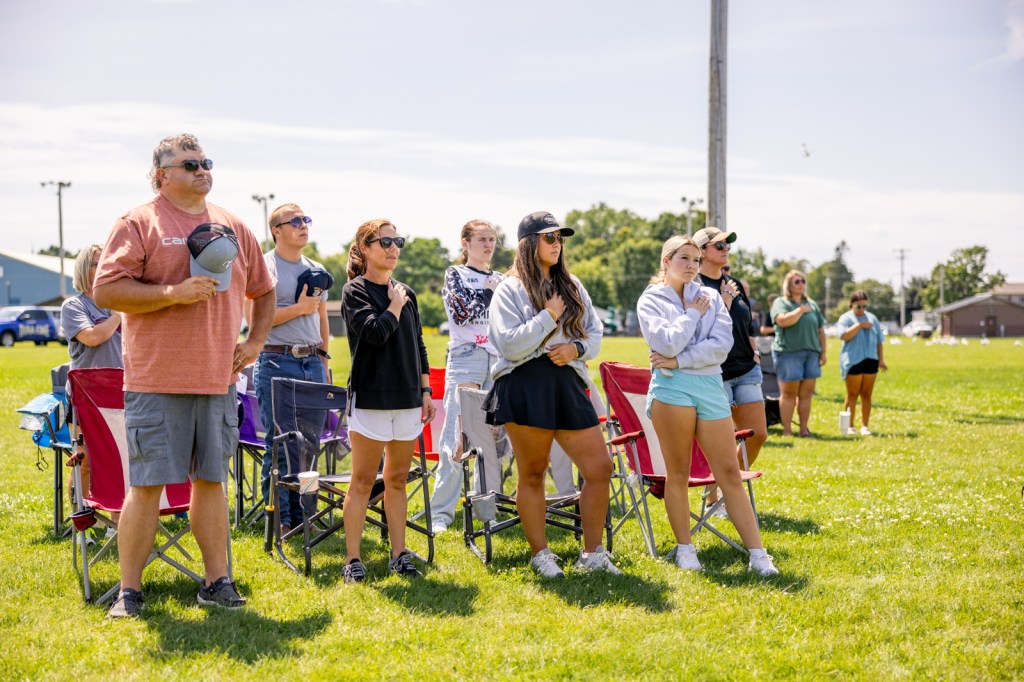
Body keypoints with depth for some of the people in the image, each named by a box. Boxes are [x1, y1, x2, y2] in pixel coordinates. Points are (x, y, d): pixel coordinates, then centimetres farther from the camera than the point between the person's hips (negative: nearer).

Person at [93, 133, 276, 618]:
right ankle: (129, 590, 6)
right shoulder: (138, 224, -2)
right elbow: (105, 291, -10)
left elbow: (264, 290, 24)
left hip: (218, 379, 5)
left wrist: (255, 341, 11)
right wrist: (172, 293, -17)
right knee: (147, 484, -3)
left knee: (211, 479, 10)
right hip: (156, 381, -4)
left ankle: (217, 582, 18)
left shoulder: (232, 227, 14)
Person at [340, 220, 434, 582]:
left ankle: (399, 555, 16)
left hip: (407, 399, 6)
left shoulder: (406, 293, 14)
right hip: (371, 397, -5)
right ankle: (353, 560, 3)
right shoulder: (355, 291, -4)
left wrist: (426, 392, 13)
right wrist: (395, 305, -5)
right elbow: (376, 332, -20)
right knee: (363, 481, -2)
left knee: (398, 480, 10)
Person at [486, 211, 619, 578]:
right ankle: (540, 554, 18)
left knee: (600, 468, 0)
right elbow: (510, 344, -12)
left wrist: (577, 348, -4)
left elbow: (595, 334, 16)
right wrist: (548, 317, -10)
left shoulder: (572, 286, 14)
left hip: (568, 385, 5)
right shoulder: (510, 290, -1)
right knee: (532, 475, 4)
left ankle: (592, 553, 13)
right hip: (526, 387, -5)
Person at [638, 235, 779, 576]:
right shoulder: (650, 300, 5)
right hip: (672, 387, -2)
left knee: (729, 472, 0)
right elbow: (667, 343, -11)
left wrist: (680, 360, -9)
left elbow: (721, 345, -2)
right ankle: (684, 548, 14)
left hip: (711, 385, 3)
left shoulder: (711, 297, 13)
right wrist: (693, 314, 0)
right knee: (678, 473, 2)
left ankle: (758, 554, -1)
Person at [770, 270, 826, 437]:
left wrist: (823, 352, 11)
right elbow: (782, 320, -19)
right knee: (789, 393, -3)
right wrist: (801, 310, -9)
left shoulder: (812, 304, 18)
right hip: (788, 353, -5)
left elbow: (820, 331, 18)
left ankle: (804, 429, 11)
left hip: (811, 353, 5)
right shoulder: (780, 302, 1)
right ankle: (787, 430, 1)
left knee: (806, 393, 5)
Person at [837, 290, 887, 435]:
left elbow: (879, 341, 18)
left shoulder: (872, 318, 16)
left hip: (870, 360, 4)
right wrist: (859, 325, -17)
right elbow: (844, 335, -16)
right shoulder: (845, 318, 1)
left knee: (866, 395, 4)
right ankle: (849, 426, 0)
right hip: (853, 360, -4)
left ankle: (864, 426, 7)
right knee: (852, 394, -4)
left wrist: (880, 359, 11)